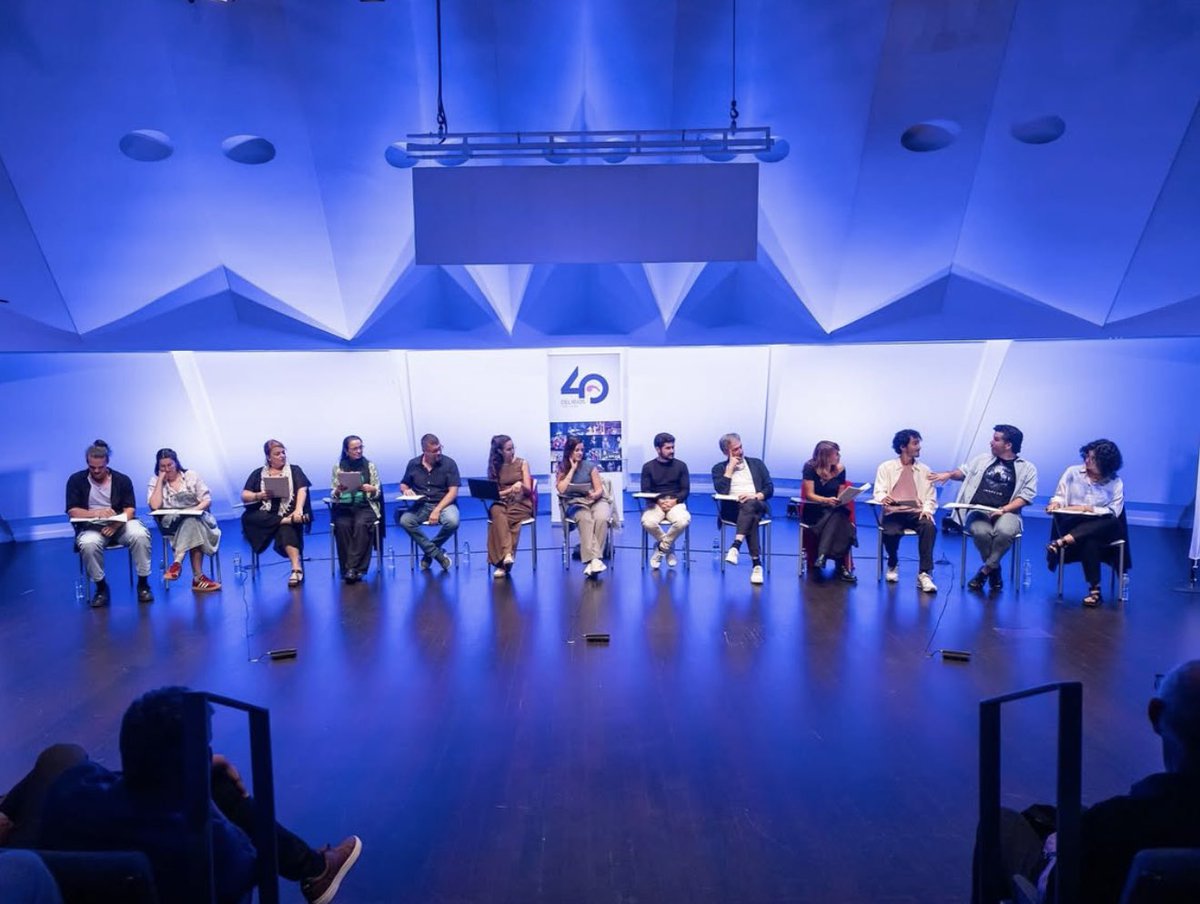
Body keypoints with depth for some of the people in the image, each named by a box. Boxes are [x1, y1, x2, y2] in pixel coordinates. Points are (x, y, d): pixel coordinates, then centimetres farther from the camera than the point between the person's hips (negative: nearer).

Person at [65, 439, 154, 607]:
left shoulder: (122, 480, 3)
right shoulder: (76, 480, 3)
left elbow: (130, 510, -2)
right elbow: (72, 511, -3)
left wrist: (116, 524, -22)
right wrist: (97, 513, -23)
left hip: (120, 524, 0)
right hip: (91, 527, 0)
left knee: (140, 535, -32)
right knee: (88, 544, -35)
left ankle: (143, 583, -16)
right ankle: (101, 587, -10)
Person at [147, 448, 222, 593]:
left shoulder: (192, 476, 8)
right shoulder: (155, 482, 9)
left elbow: (207, 500, 3)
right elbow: (154, 506, -9)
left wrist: (194, 510, -18)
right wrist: (161, 480, -5)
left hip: (198, 519, 1)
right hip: (171, 524, -1)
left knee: (191, 521, -37)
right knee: (193, 527, -35)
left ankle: (177, 563, -35)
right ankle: (198, 576, -39)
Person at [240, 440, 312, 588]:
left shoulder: (294, 470, 10)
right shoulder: (258, 474, 15)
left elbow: (302, 490, -6)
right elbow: (244, 496, 8)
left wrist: (298, 510, -25)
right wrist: (259, 495, -14)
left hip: (288, 513, -2)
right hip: (264, 516, 2)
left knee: (286, 530, -35)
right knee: (247, 517, -30)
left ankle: (297, 569, -45)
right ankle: (288, 521, -35)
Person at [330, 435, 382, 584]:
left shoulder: (370, 465, 7)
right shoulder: (338, 467, 8)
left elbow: (377, 492, 7)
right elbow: (334, 495, 8)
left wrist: (371, 489, -16)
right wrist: (338, 490, -15)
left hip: (365, 506, -1)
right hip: (344, 506, 1)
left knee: (361, 524, -33)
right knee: (342, 525, -31)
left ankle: (352, 568, -30)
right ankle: (355, 569, -25)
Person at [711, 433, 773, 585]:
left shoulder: (757, 463, 19)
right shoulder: (719, 468, 13)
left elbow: (769, 489, 9)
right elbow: (721, 491, -6)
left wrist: (755, 496, -12)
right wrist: (730, 467, -2)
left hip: (757, 506, 1)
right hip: (731, 509, -1)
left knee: (749, 505, -37)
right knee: (751, 517, -36)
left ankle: (735, 546, -48)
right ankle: (756, 563, -40)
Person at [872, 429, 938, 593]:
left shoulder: (925, 470, 17)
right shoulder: (886, 467, 11)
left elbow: (930, 498, 10)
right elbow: (879, 492, 1)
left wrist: (927, 509, -13)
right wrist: (883, 497, -24)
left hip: (917, 512, 2)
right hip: (893, 512, -2)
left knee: (929, 527, -33)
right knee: (890, 533, -33)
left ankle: (924, 574, -30)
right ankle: (893, 564, 3)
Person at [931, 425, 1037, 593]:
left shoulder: (1027, 468, 10)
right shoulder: (982, 459, 21)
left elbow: (1025, 496, 0)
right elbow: (963, 471, 28)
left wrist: (1003, 510, -14)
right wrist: (950, 474, 4)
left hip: (1006, 512, -1)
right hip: (978, 510, 2)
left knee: (1004, 531, -38)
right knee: (981, 532, -34)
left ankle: (985, 570, -14)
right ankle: (994, 568, -4)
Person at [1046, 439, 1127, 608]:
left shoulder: (1116, 483, 4)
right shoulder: (1073, 472, 8)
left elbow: (1113, 513, -4)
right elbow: (1059, 495, 10)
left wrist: (1086, 508, -14)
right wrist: (1055, 503, -13)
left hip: (1100, 527, 1)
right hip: (1073, 524, -1)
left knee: (1112, 523, -38)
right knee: (1089, 542, -37)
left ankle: (1061, 542, -47)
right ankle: (1094, 589, -35)